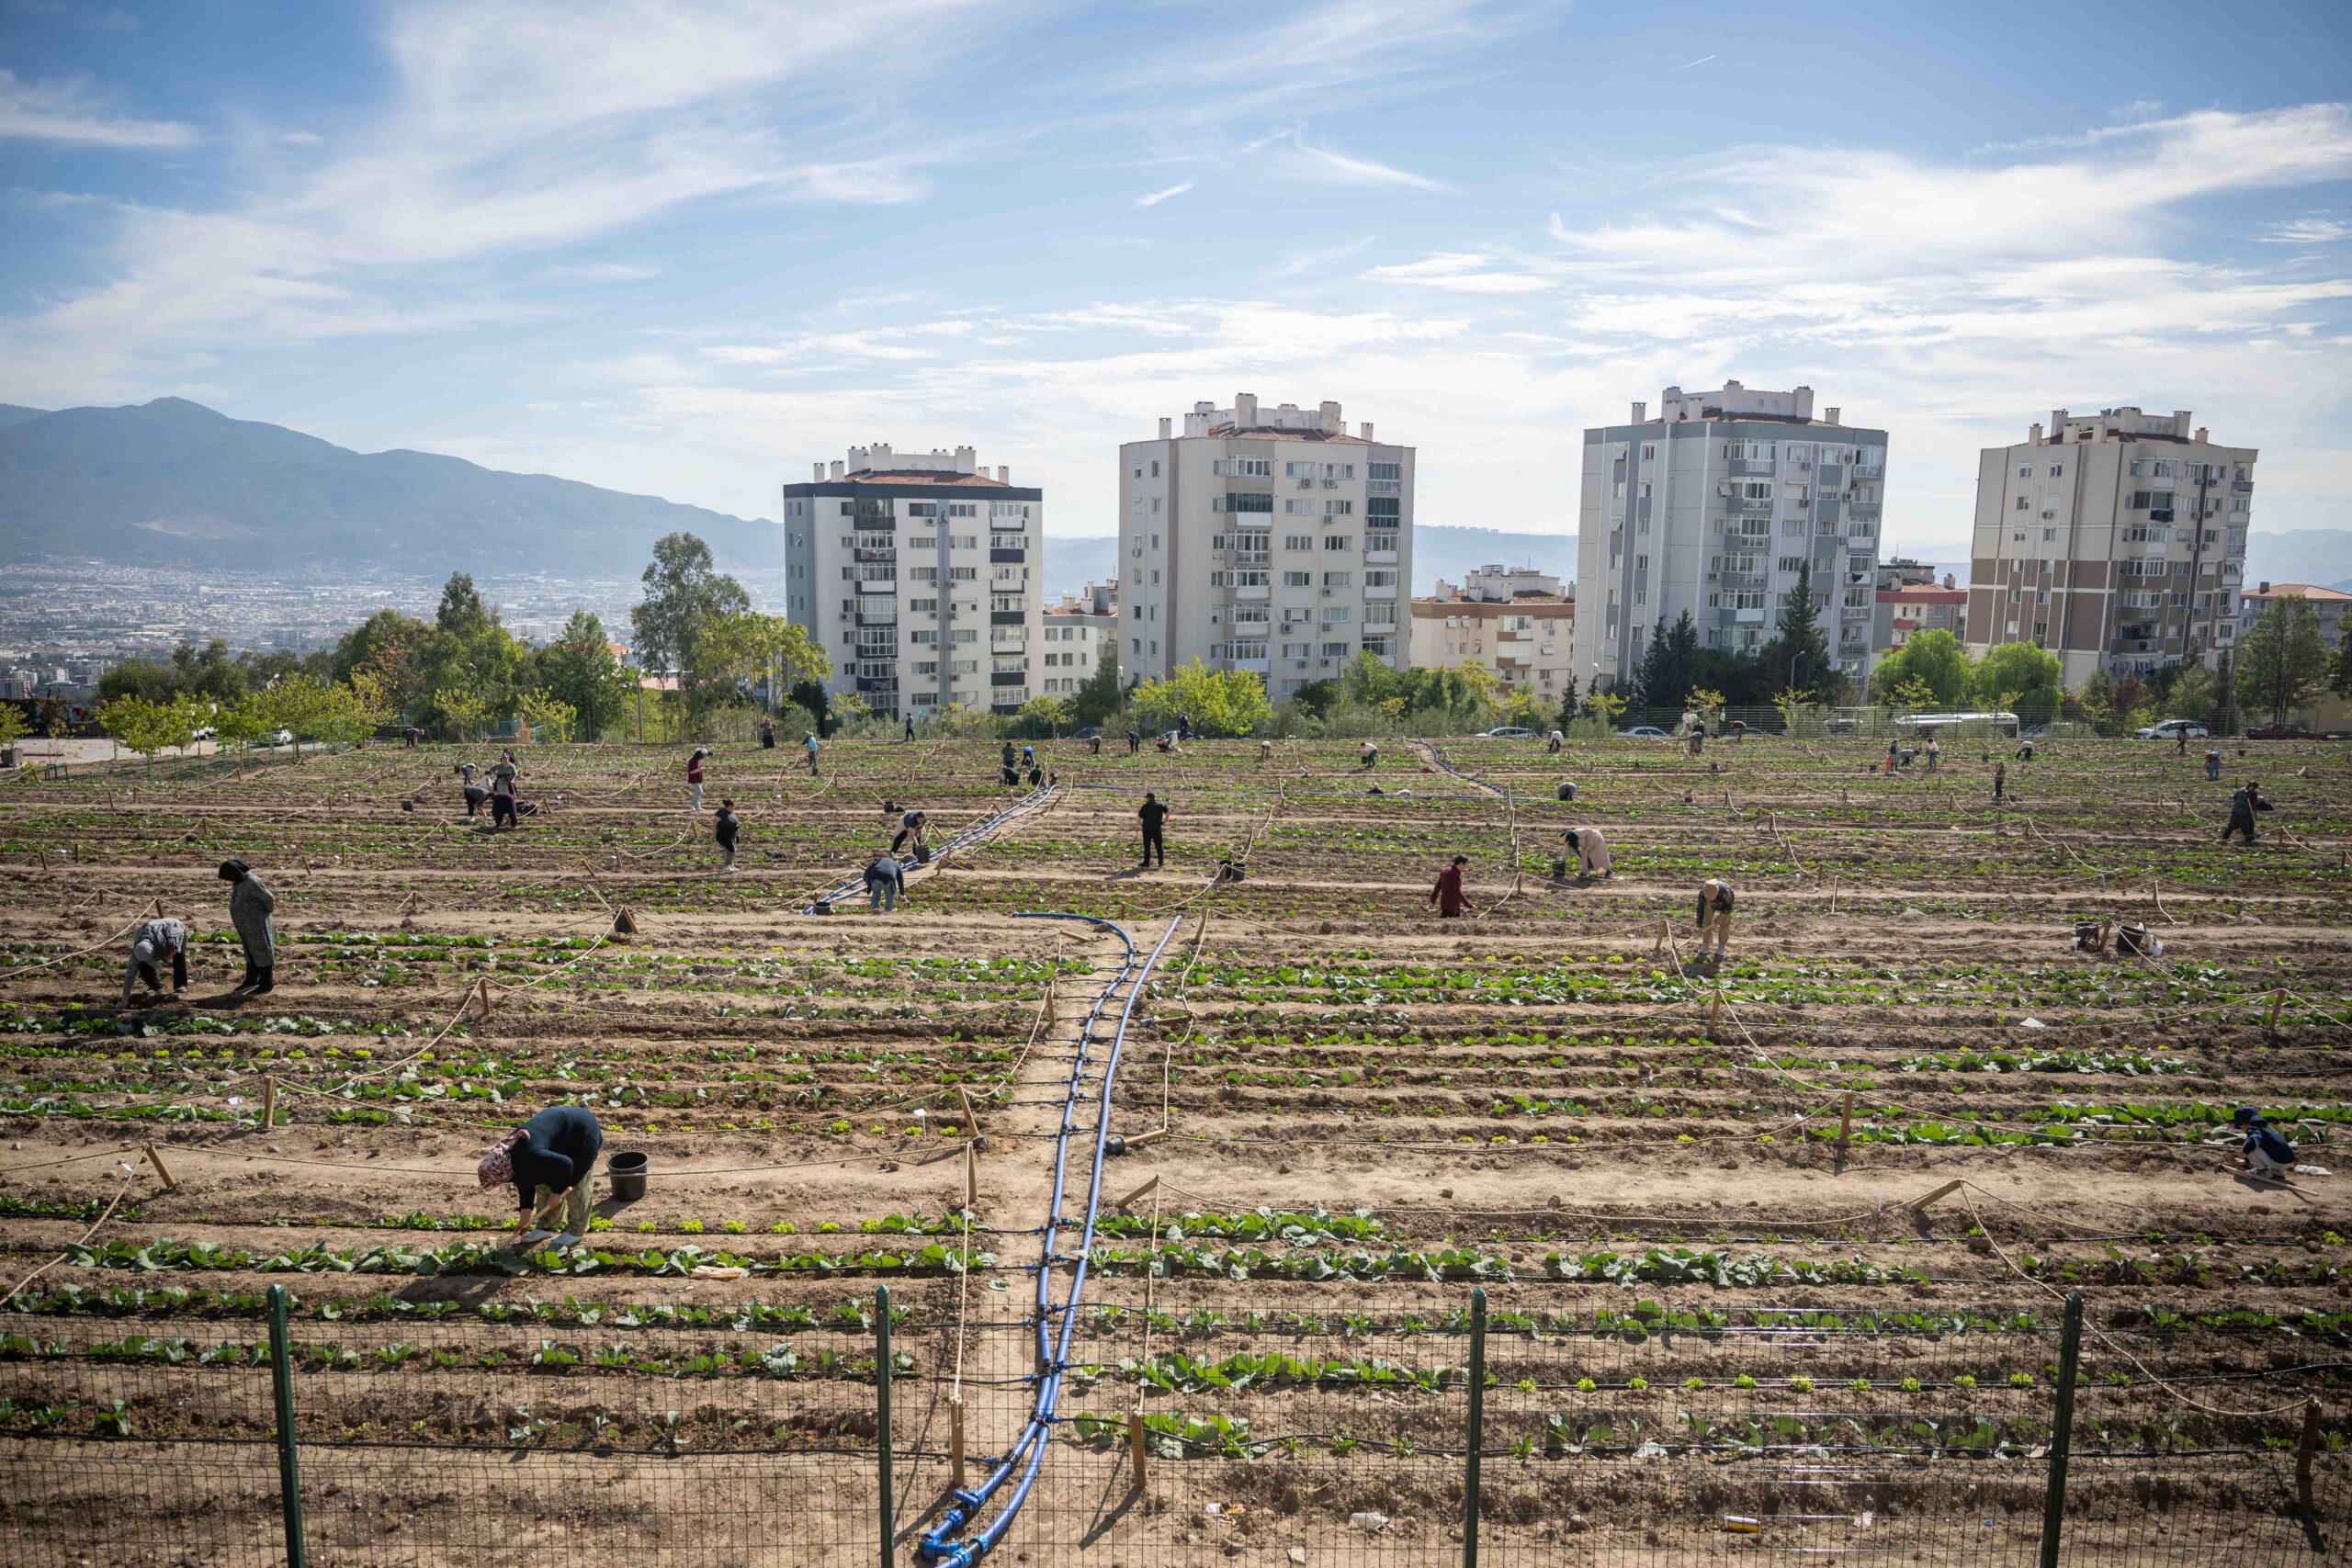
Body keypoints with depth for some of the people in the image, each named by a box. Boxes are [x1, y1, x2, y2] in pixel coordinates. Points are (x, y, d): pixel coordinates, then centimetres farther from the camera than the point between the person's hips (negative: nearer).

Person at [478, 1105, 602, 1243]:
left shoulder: (531, 1157, -36)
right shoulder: (508, 1151, -6)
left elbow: (564, 1165, -32)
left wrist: (556, 1193, -17)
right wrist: (524, 1215, 7)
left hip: (583, 1132, -8)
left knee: (574, 1184, 1)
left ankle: (577, 1229, 18)